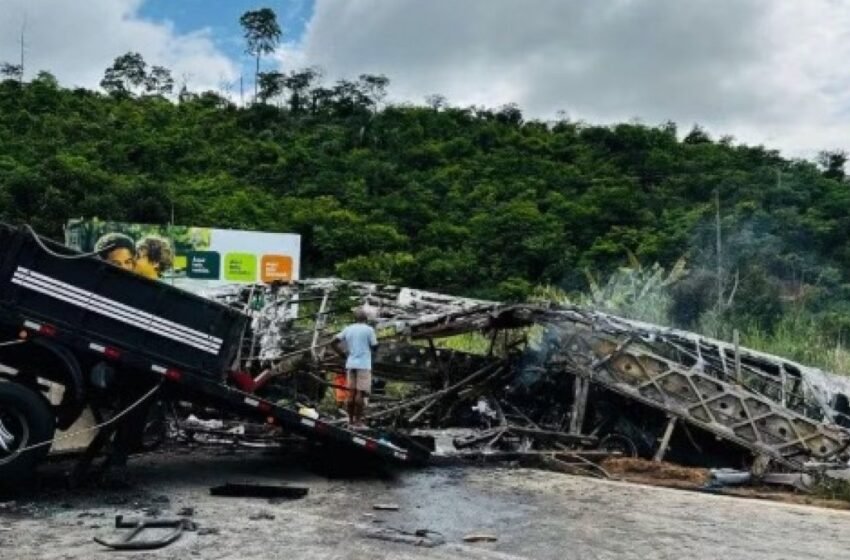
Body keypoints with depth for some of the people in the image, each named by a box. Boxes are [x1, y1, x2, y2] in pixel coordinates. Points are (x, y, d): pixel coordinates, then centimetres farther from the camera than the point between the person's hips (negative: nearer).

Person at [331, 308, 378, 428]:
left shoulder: (348, 329, 9)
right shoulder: (369, 330, -6)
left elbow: (334, 343, 6)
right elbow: (375, 347, -3)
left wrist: (343, 355, 13)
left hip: (351, 364, 5)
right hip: (363, 365, -5)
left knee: (352, 392, 10)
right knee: (361, 392, -3)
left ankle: (351, 419, 14)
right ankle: (358, 420, -2)